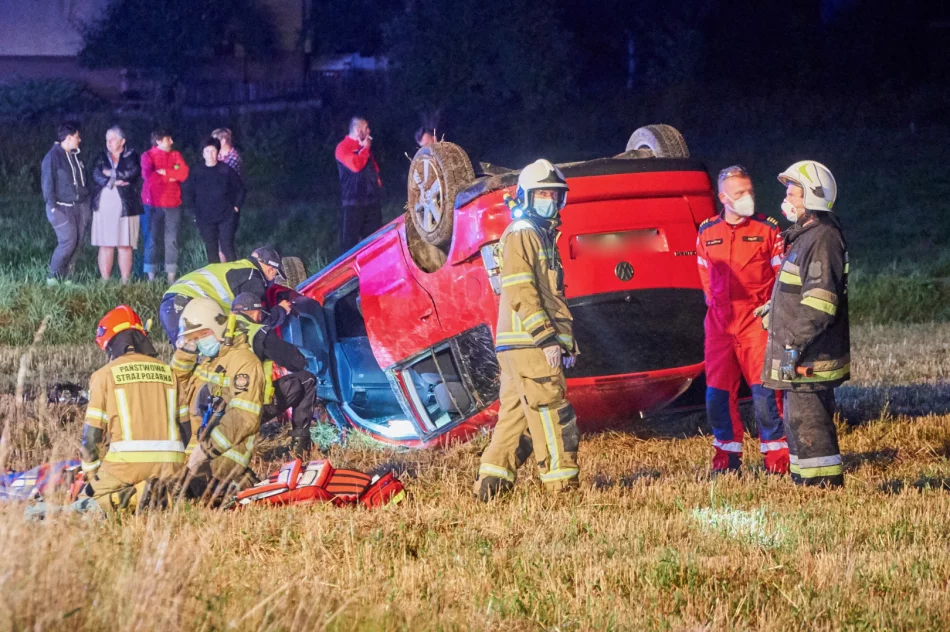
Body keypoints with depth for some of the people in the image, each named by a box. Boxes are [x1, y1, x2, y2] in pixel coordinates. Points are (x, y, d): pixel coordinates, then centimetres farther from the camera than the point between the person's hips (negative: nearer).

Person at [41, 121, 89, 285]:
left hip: (80, 205, 7)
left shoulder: (76, 156, 15)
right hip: (62, 207, -7)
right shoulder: (53, 156, -8)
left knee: (76, 243, 2)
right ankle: (54, 277, -5)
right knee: (68, 241, -16)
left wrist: (86, 202, 15)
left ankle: (66, 277, 7)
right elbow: (47, 182, -10)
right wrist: (52, 206, -15)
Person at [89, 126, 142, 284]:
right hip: (104, 205, 2)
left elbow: (133, 172, -10)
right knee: (105, 245, -2)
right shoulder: (101, 158, 13)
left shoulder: (131, 156, 8)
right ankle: (105, 281, -1)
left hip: (125, 205, -2)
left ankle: (125, 281, -2)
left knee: (125, 245, -3)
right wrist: (115, 181, -13)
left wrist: (111, 174, -5)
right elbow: (96, 176, -3)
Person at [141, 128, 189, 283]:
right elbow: (148, 176, -17)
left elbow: (184, 173, -4)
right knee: (152, 239, -1)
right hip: (153, 203, -3)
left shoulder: (175, 155, 11)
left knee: (172, 241, 2)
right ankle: (151, 278, 1)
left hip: (173, 203, 3)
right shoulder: (148, 156, -1)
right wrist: (170, 177, -8)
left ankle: (171, 277, 3)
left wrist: (164, 172, -12)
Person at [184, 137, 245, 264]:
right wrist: (196, 212, 2)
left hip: (226, 217, -2)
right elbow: (188, 195, 9)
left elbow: (240, 189, 8)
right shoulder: (196, 173, 4)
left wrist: (236, 207, 1)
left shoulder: (226, 170, 1)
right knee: (211, 250, 5)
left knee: (227, 248, -8)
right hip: (206, 219, 2)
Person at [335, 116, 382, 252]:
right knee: (350, 239, -8)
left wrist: (377, 181, 15)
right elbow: (356, 165, -24)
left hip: (372, 199, 8)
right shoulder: (343, 148, -8)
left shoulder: (365, 146, 17)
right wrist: (365, 149, -10)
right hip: (354, 201, -8)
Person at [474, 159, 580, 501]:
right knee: (551, 410, -9)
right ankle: (561, 481, -8)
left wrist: (566, 341, 21)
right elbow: (520, 292, -17)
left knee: (516, 412, 10)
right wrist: (547, 338, -21)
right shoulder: (520, 235, -9)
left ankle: (493, 481, 12)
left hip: (522, 347, 10)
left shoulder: (543, 236, 22)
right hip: (527, 344, -10)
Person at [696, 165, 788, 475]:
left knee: (764, 391, -8)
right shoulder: (706, 232, 7)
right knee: (717, 392, 6)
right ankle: (727, 455, 18)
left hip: (757, 322, -4)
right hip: (720, 324, 4)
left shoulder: (767, 229, -3)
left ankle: (775, 454, 0)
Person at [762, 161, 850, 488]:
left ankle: (826, 486, -10)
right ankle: (802, 483, 23)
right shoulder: (805, 236, 17)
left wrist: (794, 344, -24)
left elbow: (819, 303, -23)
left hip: (809, 360, -11)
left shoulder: (823, 239, -16)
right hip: (799, 359, 11)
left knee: (809, 425, -11)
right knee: (799, 423, 16)